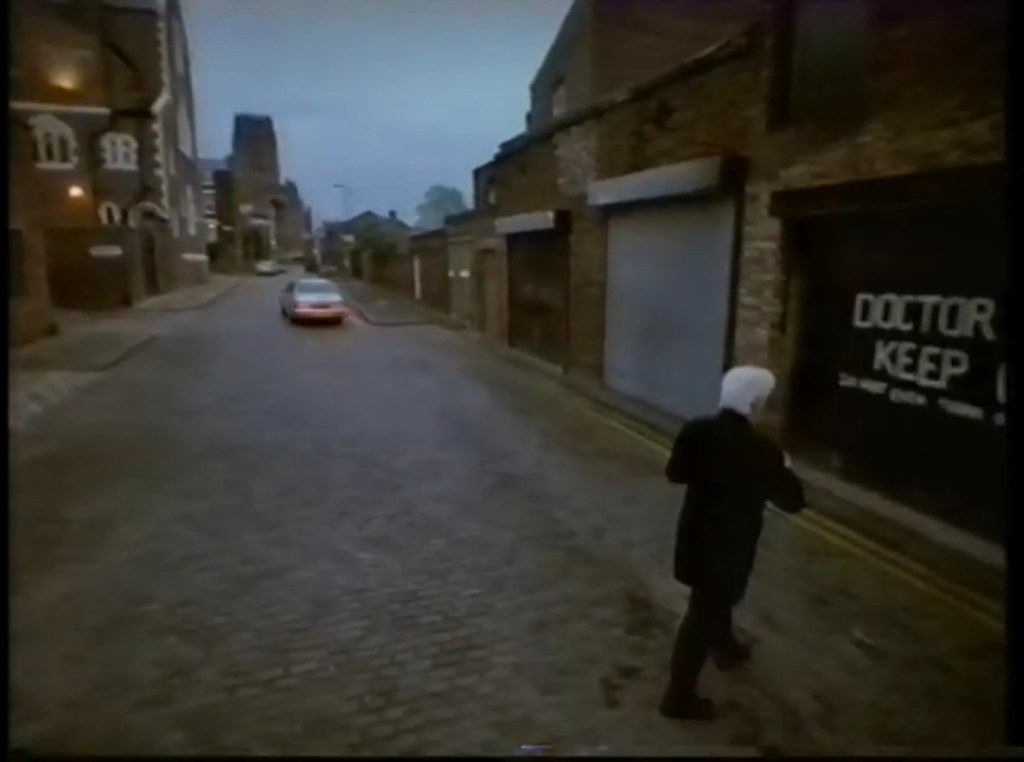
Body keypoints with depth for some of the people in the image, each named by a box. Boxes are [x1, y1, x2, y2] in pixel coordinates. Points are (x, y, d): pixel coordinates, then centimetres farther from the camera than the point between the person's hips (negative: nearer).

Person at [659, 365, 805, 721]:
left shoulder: (697, 430, -10)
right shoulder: (761, 449, -24)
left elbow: (675, 473, 3)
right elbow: (792, 500, -11)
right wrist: (784, 467, 5)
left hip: (696, 534, 6)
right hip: (729, 544, -6)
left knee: (716, 597, 30)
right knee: (704, 612, 5)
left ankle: (725, 648, 55)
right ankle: (680, 695, 18)